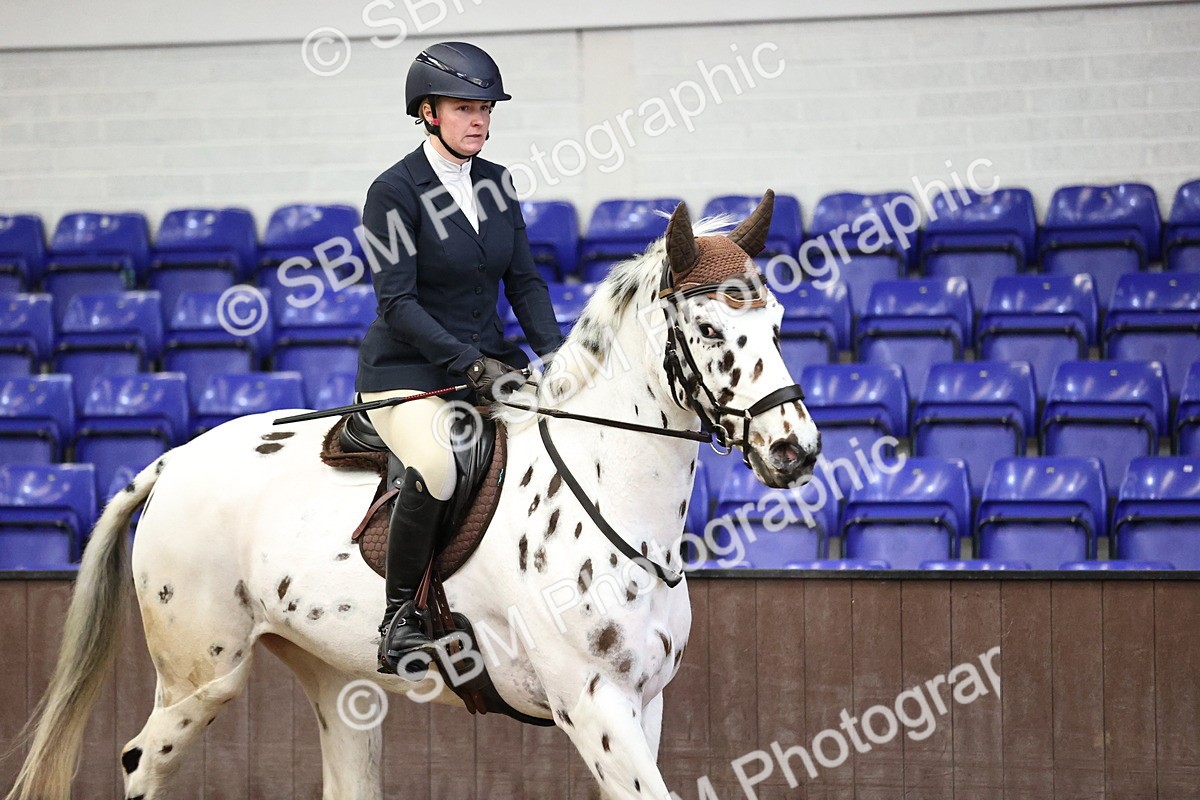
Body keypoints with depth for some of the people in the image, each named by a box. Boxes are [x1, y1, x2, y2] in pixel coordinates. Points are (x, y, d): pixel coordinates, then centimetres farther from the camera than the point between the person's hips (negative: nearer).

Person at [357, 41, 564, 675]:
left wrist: (554, 354, -6)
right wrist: (471, 364, -25)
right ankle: (400, 616, -19)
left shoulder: (496, 183, 9)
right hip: (408, 371, -7)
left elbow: (523, 281, 11)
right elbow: (396, 302, -17)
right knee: (437, 467, -37)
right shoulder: (396, 191, -11)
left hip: (489, 361, 7)